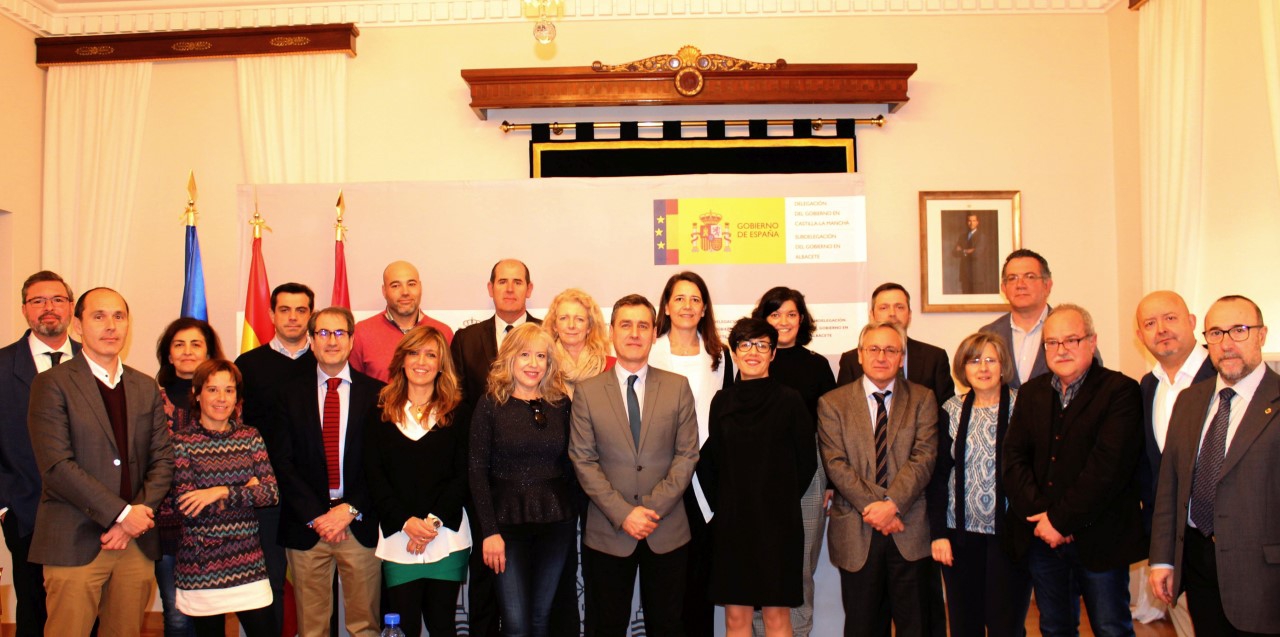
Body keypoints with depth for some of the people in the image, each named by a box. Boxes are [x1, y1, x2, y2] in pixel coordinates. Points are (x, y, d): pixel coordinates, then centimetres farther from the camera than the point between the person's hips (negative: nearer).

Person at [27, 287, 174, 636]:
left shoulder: (147, 388, 12)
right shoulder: (52, 384, -2)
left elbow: (163, 460, 9)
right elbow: (56, 466, -11)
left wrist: (137, 518, -7)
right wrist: (122, 513, -14)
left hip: (137, 542, 4)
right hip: (75, 543, -4)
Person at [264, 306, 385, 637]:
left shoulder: (375, 392, 3)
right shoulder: (290, 393, 7)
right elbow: (282, 461, 1)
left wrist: (350, 509, -11)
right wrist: (315, 515, -8)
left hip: (360, 525, -1)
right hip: (305, 526, 1)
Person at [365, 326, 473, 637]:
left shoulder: (457, 413, 6)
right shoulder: (382, 413, 8)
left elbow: (463, 474, 1)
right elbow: (374, 476, 2)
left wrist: (434, 520, -11)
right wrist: (406, 521, -10)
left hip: (446, 537, 0)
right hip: (397, 536, 1)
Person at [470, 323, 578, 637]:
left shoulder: (561, 404, 5)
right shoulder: (490, 405, -3)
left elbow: (571, 464, 8)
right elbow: (477, 471, -5)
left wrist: (575, 512, 0)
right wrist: (489, 531, -10)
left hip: (557, 520, 3)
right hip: (508, 520, -2)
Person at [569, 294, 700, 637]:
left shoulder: (678, 387, 4)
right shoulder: (586, 391, 1)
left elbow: (687, 454, 0)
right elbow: (583, 461, -3)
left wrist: (654, 507, -11)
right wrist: (623, 513, -12)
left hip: (668, 531, 1)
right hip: (607, 532, 0)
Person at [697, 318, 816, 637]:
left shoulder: (790, 400, -4)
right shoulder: (722, 402, 5)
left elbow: (807, 461, 2)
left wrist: (781, 499, 5)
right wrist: (720, 503, 8)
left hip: (778, 522, -3)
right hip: (731, 522, 3)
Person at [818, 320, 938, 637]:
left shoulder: (922, 399, 6)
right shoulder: (832, 403, 4)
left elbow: (923, 458, -5)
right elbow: (836, 465, -4)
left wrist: (892, 504, -17)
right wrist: (872, 507, -14)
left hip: (909, 530, 0)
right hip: (856, 532, 0)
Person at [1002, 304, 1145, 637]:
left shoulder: (1120, 391, -7)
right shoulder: (1031, 393, 11)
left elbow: (1108, 465, -16)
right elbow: (1013, 458, 3)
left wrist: (1061, 519, -16)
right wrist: (1039, 514, -11)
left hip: (1099, 538, -4)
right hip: (1042, 537, 5)